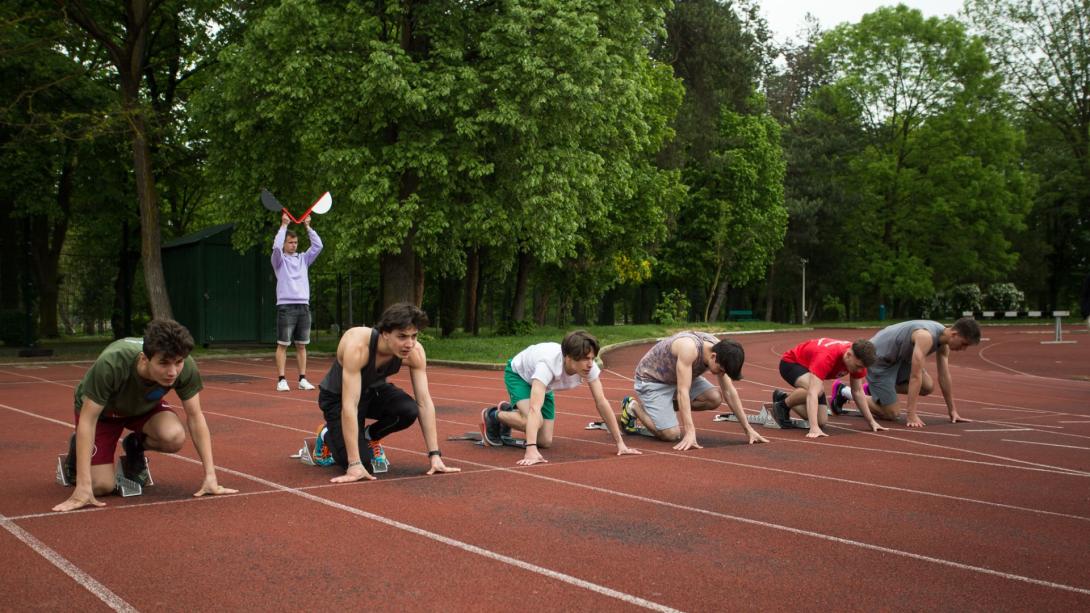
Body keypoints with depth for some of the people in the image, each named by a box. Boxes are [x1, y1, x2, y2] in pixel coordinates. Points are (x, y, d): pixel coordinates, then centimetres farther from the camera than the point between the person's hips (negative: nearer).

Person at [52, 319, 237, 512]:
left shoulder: (186, 367, -32)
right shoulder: (111, 364, -41)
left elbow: (195, 417, -19)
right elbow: (88, 420, -34)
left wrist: (210, 476, -22)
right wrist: (83, 487, -37)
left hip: (144, 406, 2)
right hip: (100, 409, -2)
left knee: (174, 437, -28)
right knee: (102, 485, -13)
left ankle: (135, 447, 7)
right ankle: (77, 448, 21)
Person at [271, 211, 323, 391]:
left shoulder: (303, 259, 16)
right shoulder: (280, 259, 4)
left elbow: (318, 246, 7)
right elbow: (276, 246, -16)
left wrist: (308, 226, 5)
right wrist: (284, 225, -10)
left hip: (303, 306, 4)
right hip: (286, 306, -4)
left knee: (301, 346, 6)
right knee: (282, 345, -3)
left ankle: (302, 379, 9)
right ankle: (281, 380, -2)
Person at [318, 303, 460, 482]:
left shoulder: (415, 352, -24)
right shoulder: (358, 346, -39)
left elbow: (424, 402, -19)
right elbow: (349, 407, -41)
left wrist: (435, 455, -25)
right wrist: (354, 465, -43)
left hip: (373, 390, 4)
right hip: (338, 396, -4)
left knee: (409, 411, -28)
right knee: (362, 464, -20)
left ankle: (369, 437, 5)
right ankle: (328, 436, 14)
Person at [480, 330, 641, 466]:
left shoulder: (589, 366, -31)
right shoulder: (548, 364, -46)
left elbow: (601, 402, -26)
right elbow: (535, 408, -55)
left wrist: (620, 443, -29)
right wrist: (531, 450, -66)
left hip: (542, 385, 5)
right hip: (518, 374, -5)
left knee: (544, 441, 2)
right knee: (535, 421, -30)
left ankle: (509, 412, 28)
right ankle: (494, 416, -1)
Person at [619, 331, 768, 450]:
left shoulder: (719, 349, -14)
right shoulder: (689, 348, -37)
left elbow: (729, 391, -7)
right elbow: (683, 392, -40)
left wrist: (748, 429, -8)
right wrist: (690, 433, -46)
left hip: (679, 378, 8)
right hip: (651, 379, -7)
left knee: (715, 399, -14)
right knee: (671, 434, -19)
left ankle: (667, 407, 7)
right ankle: (634, 406, 6)